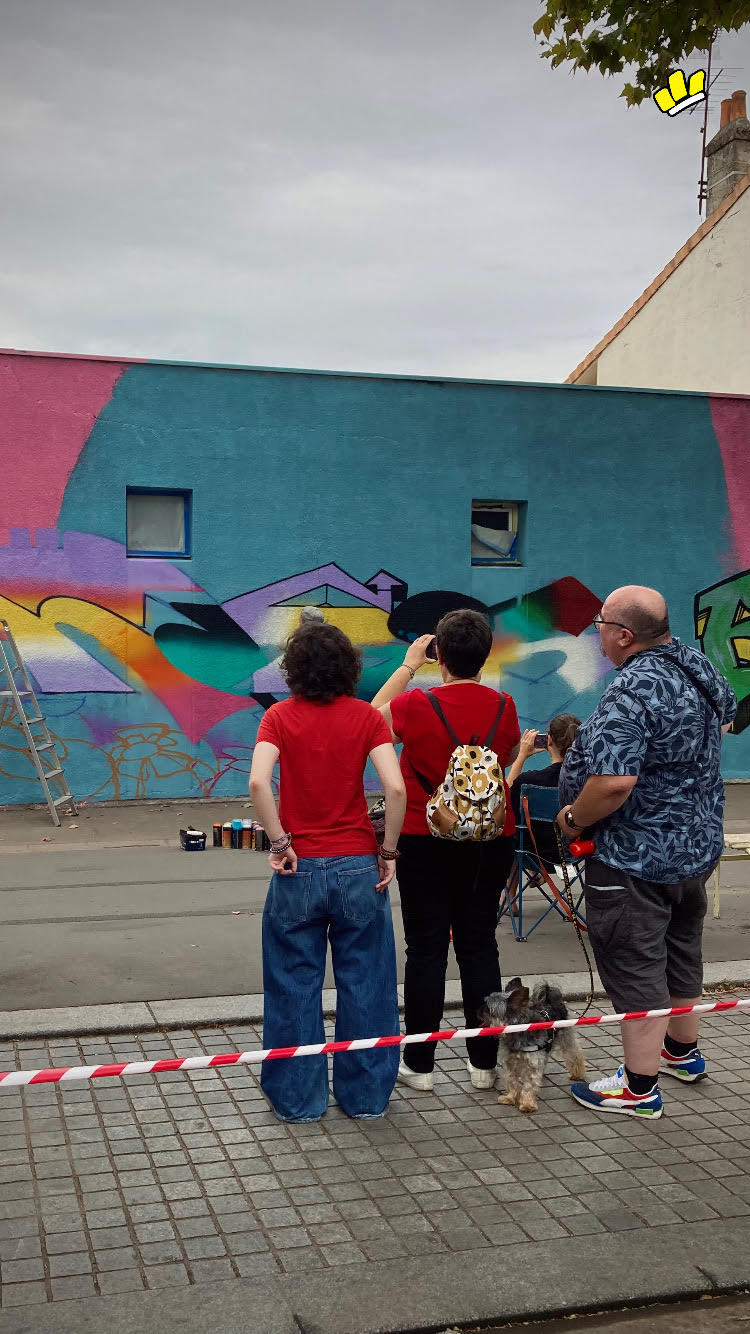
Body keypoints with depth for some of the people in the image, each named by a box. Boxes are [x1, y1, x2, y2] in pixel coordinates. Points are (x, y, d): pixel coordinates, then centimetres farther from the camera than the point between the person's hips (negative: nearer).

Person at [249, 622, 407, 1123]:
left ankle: (298, 1097, 19)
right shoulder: (367, 716, -2)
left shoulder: (280, 716, -3)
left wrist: (280, 842, -9)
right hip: (357, 868, 0)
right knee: (364, 983, 12)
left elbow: (259, 783, -18)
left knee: (295, 986, 11)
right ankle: (366, 1094, 21)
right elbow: (395, 786, -14)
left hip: (299, 869, 0)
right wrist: (388, 850, -4)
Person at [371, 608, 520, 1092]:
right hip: (491, 841, 3)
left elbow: (374, 715, 8)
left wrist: (409, 664, 11)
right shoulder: (504, 706, -4)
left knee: (426, 949, 4)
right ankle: (484, 1062, 15)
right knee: (480, 946, 9)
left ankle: (419, 1063, 10)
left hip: (425, 840, -3)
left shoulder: (417, 705, -14)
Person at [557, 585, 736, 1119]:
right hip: (698, 846, 10)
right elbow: (727, 716, 23)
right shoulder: (700, 665, 1)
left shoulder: (633, 690, -28)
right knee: (681, 954, 25)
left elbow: (614, 781, -37)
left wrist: (573, 818, -20)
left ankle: (639, 1088, 14)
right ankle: (683, 1051, 43)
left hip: (637, 860, -9)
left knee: (635, 970, 3)